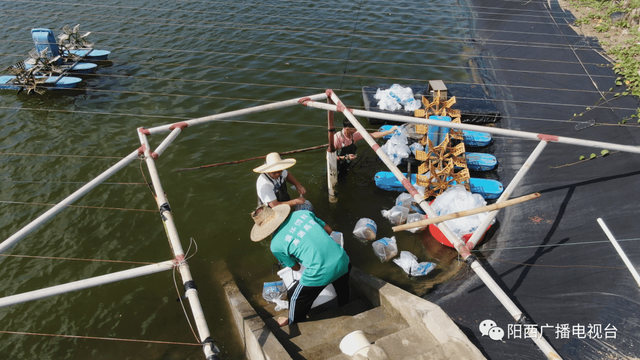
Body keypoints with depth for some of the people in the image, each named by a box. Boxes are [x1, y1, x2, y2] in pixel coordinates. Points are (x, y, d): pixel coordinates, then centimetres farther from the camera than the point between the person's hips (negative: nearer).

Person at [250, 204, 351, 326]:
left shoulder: (276, 245, -5)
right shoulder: (302, 213, 4)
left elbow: (295, 267, 10)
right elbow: (328, 230, 15)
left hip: (320, 274, -5)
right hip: (342, 260, 5)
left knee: (295, 296, 26)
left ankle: (293, 323, 52)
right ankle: (344, 305, 69)